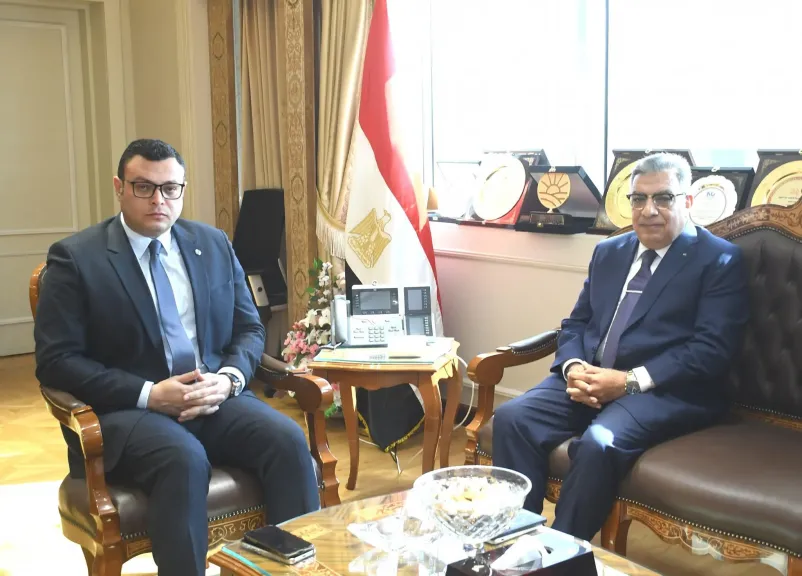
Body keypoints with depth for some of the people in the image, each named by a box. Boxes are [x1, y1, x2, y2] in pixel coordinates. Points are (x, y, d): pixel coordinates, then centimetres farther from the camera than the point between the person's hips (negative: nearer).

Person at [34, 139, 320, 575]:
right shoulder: (75, 258, -2)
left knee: (288, 439, -24)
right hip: (125, 409, -4)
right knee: (185, 459, -35)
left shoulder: (214, 244, 12)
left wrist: (229, 378, -9)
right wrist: (148, 394, -18)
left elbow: (249, 329, 14)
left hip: (215, 398, 4)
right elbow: (55, 361, -7)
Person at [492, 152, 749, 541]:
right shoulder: (608, 252, 19)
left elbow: (712, 350, -10)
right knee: (512, 417, -20)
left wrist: (630, 381, -19)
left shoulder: (720, 260, 0)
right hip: (589, 379, 6)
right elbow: (576, 323, 17)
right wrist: (573, 367, -6)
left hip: (668, 391, -5)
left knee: (598, 443, -34)